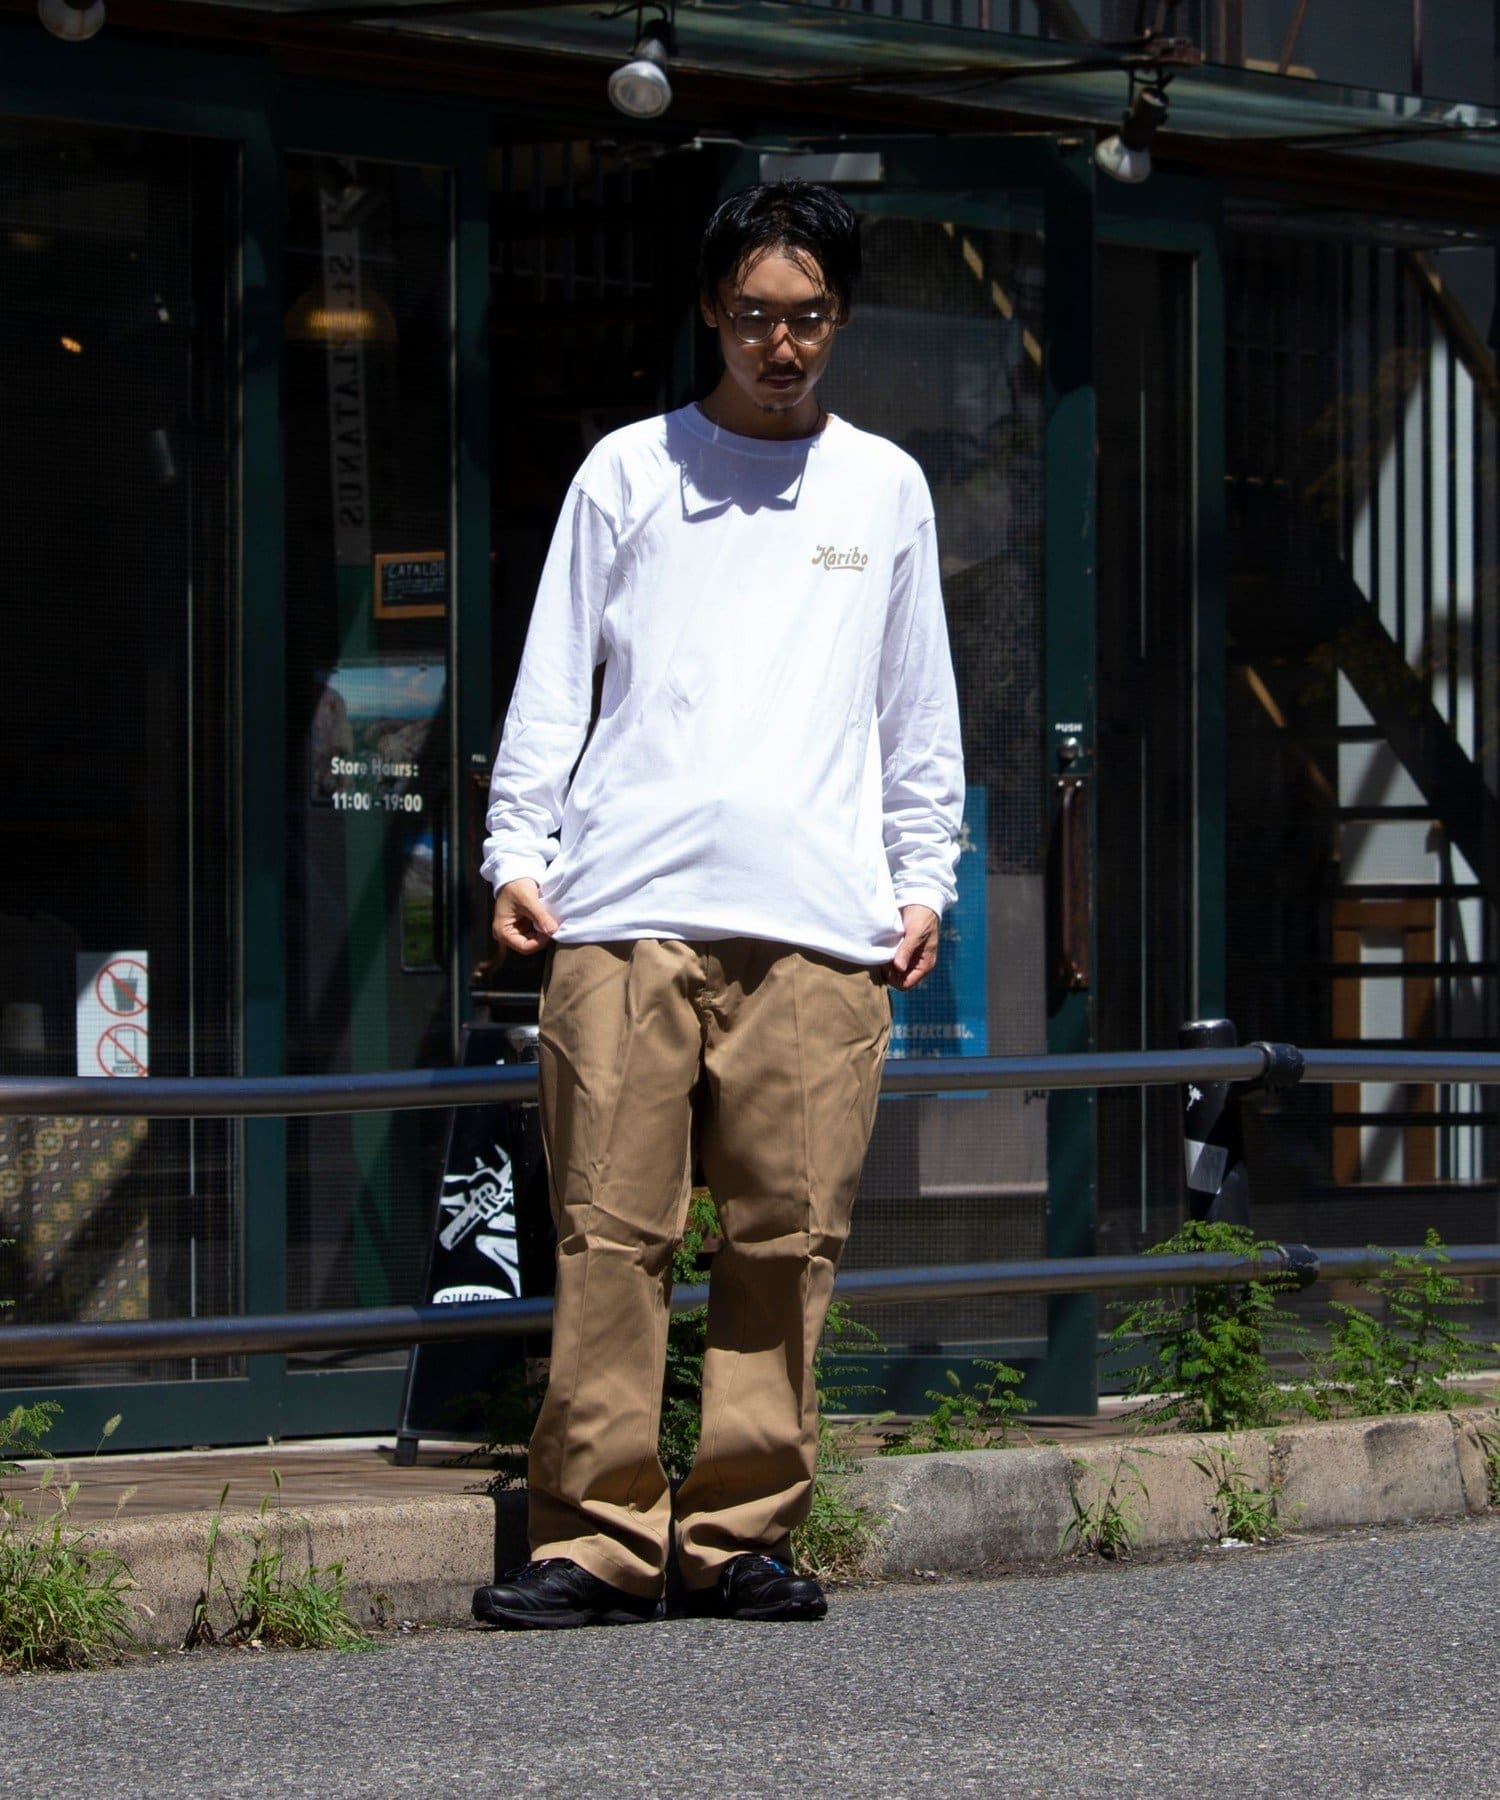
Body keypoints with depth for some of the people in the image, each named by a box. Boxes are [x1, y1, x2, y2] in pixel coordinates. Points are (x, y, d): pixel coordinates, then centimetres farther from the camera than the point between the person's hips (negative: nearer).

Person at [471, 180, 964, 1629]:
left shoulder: (885, 489, 17)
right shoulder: (629, 473, 11)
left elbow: (918, 708, 20)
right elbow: (552, 679, 10)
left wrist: (925, 880, 13)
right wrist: (520, 850, 1)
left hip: (820, 923, 1)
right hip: (627, 910, -1)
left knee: (787, 1240, -2)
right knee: (610, 1233, -6)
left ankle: (743, 1535, 5)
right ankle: (600, 1538, -3)